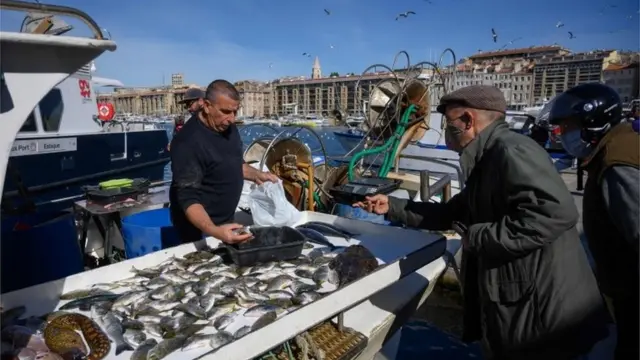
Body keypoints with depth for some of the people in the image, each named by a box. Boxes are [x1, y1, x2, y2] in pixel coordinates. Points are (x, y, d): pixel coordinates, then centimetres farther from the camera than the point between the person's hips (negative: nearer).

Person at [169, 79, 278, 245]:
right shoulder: (188, 142, -27)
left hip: (226, 220, 8)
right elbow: (188, 198, -30)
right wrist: (214, 231, -44)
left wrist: (256, 175, -3)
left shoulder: (227, 126, -2)